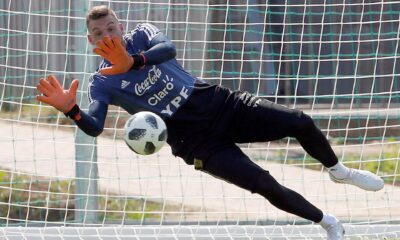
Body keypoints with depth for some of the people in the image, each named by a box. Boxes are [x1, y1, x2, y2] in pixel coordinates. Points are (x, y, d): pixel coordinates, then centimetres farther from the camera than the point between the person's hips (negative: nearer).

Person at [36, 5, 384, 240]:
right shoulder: (102, 82, -6)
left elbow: (169, 49, -24)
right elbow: (94, 126, -23)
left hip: (218, 103, 3)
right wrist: (71, 110, -45)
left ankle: (338, 171, 27)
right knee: (265, 185, -18)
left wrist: (133, 62, -44)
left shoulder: (142, 34, -1)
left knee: (300, 123, -6)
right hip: (195, 139, -3)